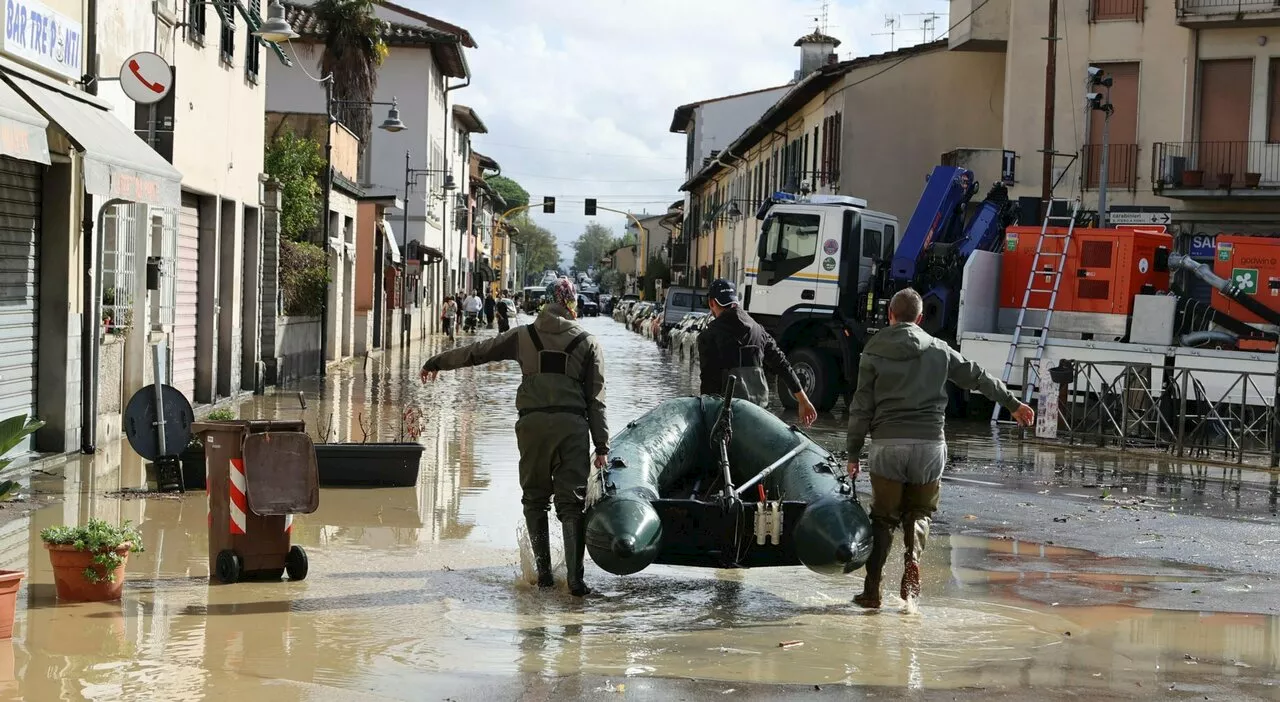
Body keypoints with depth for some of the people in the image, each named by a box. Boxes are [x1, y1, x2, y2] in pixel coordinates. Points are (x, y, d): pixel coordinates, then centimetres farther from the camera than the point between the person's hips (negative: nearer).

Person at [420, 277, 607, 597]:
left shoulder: (524, 336, 11)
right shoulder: (588, 343, 9)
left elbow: (477, 351, 18)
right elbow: (595, 399, 7)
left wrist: (437, 362, 31)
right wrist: (602, 445, 8)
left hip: (532, 423, 1)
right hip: (571, 424, -1)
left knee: (535, 499, 15)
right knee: (572, 502, 1)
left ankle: (543, 570, 12)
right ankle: (575, 578, -7)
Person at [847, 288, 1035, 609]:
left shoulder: (873, 352, 3)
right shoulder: (938, 350, 8)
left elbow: (861, 408, 1)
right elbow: (977, 377, 17)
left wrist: (853, 453, 7)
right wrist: (1013, 404, 28)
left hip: (887, 444, -1)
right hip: (930, 444, 1)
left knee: (883, 516, 10)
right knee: (919, 511, 18)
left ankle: (872, 589, 4)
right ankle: (913, 558, -11)